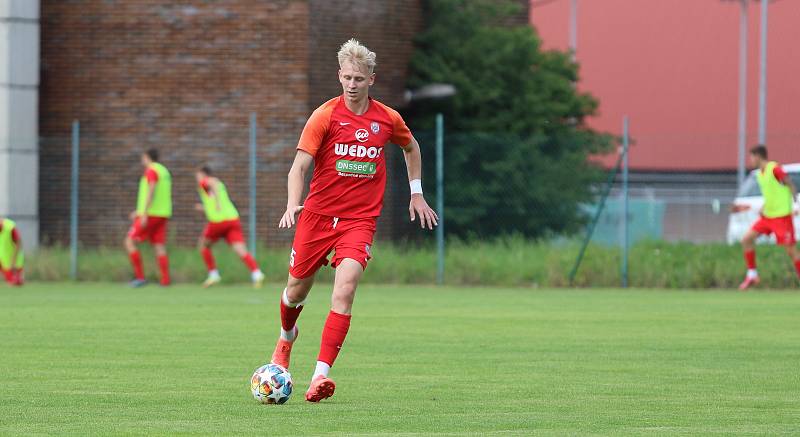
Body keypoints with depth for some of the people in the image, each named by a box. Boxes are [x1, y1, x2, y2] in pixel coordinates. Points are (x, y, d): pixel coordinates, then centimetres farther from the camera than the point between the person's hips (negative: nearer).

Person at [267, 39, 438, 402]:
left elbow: (411, 147, 25)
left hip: (360, 219, 0)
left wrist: (416, 193, 23)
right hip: (318, 215, 0)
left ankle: (320, 375, -26)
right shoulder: (325, 115, -7)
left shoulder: (388, 119, 2)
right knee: (297, 290, 12)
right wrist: (292, 204, -30)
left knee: (345, 289, -21)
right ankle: (287, 337, 48)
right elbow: (300, 166, -13)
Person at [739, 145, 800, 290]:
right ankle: (752, 275, 11)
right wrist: (764, 207, 8)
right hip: (767, 216, 9)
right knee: (746, 239, 3)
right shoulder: (760, 173, 10)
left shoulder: (775, 169, -16)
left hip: (781, 216, -9)